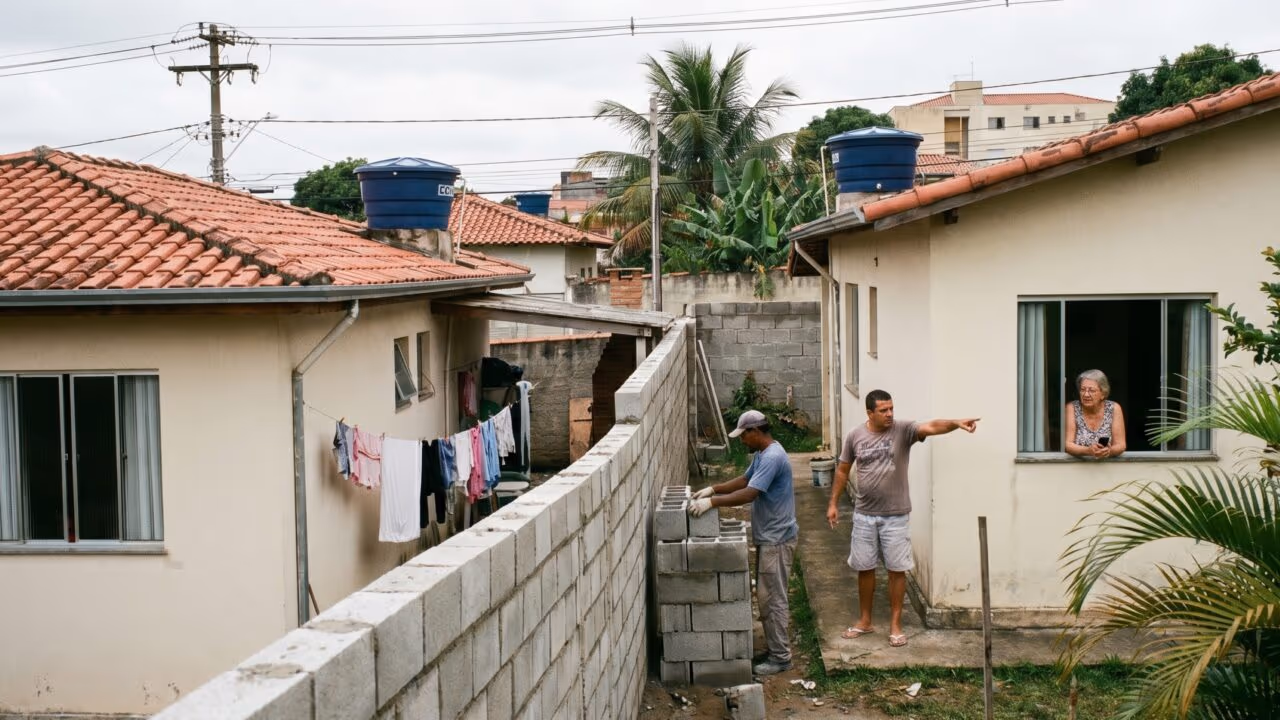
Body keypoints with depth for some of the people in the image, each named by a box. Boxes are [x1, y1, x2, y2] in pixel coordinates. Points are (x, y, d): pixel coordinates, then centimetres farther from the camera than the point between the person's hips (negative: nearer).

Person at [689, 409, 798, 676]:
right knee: (766, 595, 16)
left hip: (776, 539, -10)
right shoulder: (762, 454, 11)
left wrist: (712, 502, -29)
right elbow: (744, 480, 22)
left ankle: (780, 657, 3)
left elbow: (749, 494, -29)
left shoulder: (772, 457, -23)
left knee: (772, 598, -4)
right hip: (768, 537, 10)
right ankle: (775, 647, 25)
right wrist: (713, 489, 10)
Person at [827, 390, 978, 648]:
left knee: (897, 569, 4)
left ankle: (895, 624, 16)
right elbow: (843, 470, 8)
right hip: (864, 514, 2)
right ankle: (865, 620, 26)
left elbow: (931, 426, -28)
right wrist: (833, 503, 7)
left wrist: (956, 423, -47)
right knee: (864, 568, 11)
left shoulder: (903, 430, -10)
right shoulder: (855, 436, -2)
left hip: (895, 515, -2)